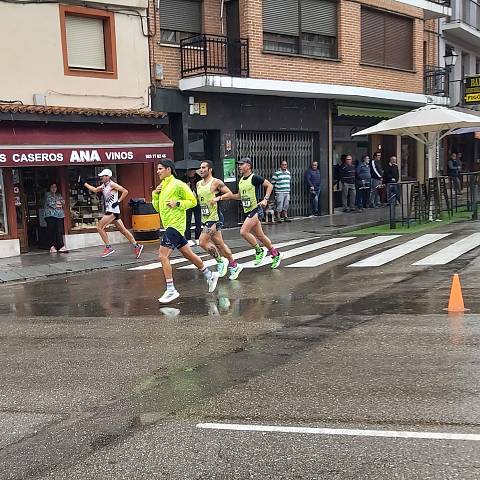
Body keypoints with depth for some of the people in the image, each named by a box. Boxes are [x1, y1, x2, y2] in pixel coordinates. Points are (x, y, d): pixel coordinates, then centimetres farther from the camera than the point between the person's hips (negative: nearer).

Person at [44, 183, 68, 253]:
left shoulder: (59, 195, 22)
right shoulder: (47, 194, 9)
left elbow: (63, 203, 11)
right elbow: (50, 203, -5)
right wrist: (57, 204, 4)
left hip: (59, 215, 4)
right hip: (50, 214, -4)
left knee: (60, 231, -5)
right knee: (51, 231, -5)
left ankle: (61, 246, -11)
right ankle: (52, 247, -3)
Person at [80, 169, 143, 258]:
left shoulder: (112, 184, -9)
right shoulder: (103, 185, 16)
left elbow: (125, 191, -14)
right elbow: (94, 190, 25)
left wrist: (118, 201, -16)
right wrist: (84, 183, 24)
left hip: (112, 211, -9)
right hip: (109, 211, 9)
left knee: (99, 227, -7)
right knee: (123, 230, 7)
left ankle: (108, 247, -4)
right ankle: (137, 246, 9)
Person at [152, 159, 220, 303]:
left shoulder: (177, 184, -9)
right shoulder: (162, 186, 16)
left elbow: (192, 201, -8)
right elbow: (157, 207, 18)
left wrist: (177, 204, -19)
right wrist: (155, 194, 3)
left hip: (175, 225, -9)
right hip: (169, 225, 9)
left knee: (163, 255, -14)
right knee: (188, 254, 15)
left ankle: (171, 290, -12)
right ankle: (210, 275, 29)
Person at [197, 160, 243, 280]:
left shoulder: (216, 182, -9)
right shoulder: (199, 184, 13)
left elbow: (229, 193, -10)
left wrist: (218, 198, -23)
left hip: (214, 218, -8)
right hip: (205, 219, 8)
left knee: (203, 242, -15)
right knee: (219, 244, 12)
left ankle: (220, 261, 1)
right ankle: (234, 266, 23)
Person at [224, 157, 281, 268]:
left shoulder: (254, 178, -12)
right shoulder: (241, 180, 13)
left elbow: (269, 185, -10)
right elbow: (239, 196, 25)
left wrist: (265, 199, -19)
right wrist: (229, 196, 10)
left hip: (256, 210, -9)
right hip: (248, 211, 9)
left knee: (243, 231, -18)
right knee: (260, 236, 12)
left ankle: (259, 251, -2)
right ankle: (275, 254, 24)